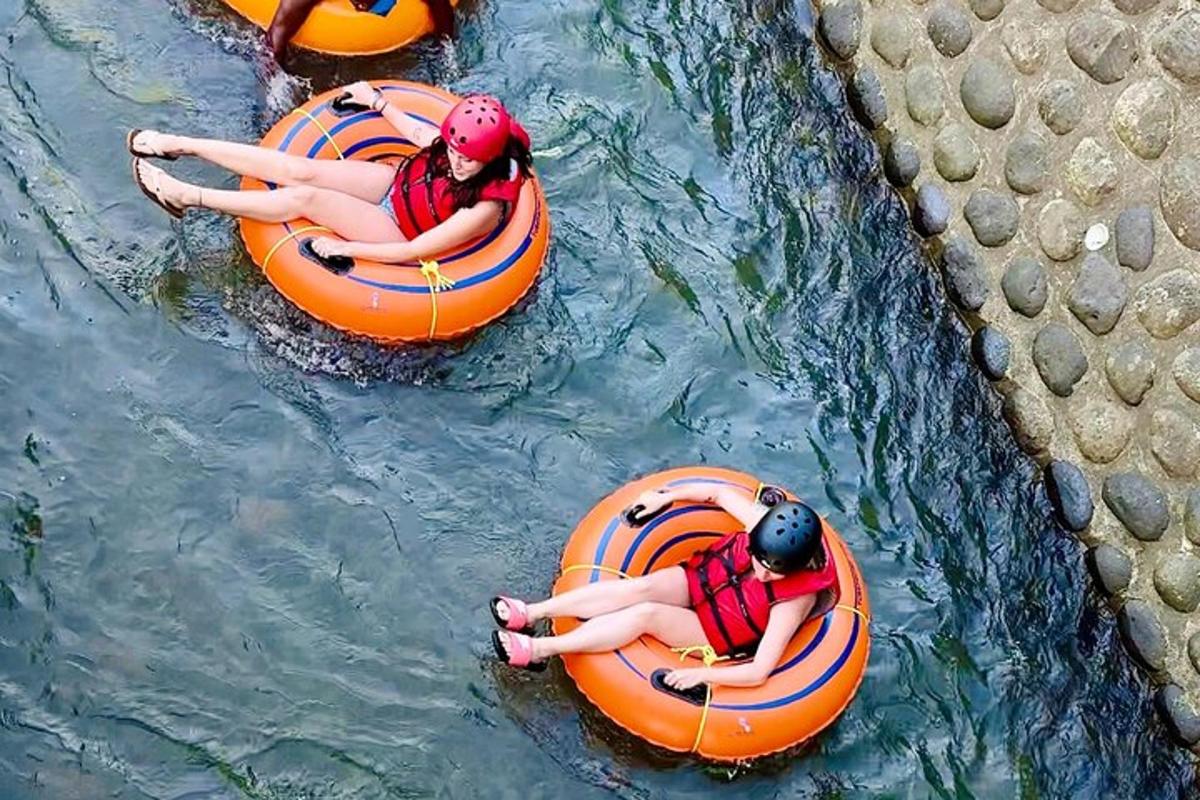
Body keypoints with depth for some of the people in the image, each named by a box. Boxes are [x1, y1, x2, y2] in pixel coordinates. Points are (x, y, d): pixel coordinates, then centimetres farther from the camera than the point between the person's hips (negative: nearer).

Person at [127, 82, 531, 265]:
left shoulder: (485, 207, -34)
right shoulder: (461, 143, -16)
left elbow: (412, 252, -28)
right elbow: (416, 132, 9)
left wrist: (344, 247, -24)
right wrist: (377, 101, 15)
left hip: (397, 229, -5)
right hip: (395, 182, 6)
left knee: (303, 197, -19)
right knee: (299, 169, -10)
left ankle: (188, 197, -11)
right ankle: (180, 145, -4)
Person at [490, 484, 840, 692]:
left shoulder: (794, 601, -29)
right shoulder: (765, 522, -19)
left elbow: (758, 672, -31)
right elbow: (720, 492, -1)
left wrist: (702, 674, -36)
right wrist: (666, 496, -1)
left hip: (715, 634, -4)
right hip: (699, 579, 4)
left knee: (647, 614, -27)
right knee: (641, 588, -24)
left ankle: (541, 649, -29)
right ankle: (533, 612, -26)